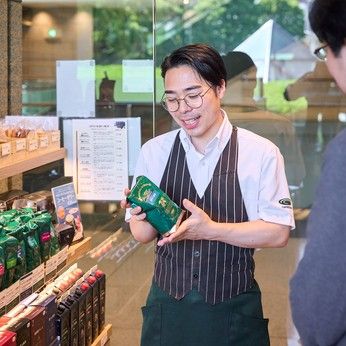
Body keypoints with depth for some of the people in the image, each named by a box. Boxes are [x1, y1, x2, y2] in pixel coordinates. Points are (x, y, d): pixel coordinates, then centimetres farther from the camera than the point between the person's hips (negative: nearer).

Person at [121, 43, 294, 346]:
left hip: (233, 309, -2)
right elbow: (142, 235, 1)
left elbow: (278, 233, -11)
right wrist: (144, 216, -22)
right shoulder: (154, 151, -1)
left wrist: (211, 229, -23)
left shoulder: (261, 153, -9)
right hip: (167, 306, 3)